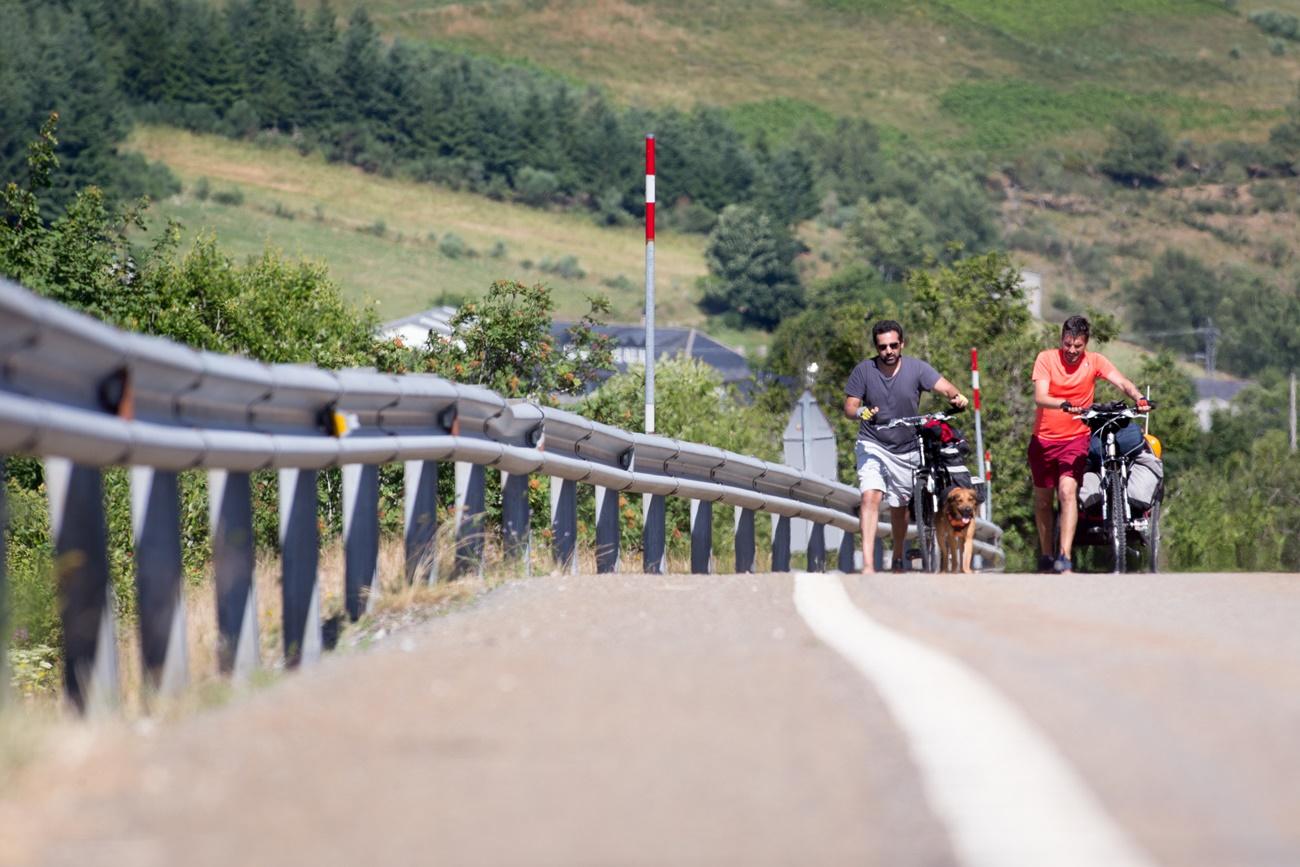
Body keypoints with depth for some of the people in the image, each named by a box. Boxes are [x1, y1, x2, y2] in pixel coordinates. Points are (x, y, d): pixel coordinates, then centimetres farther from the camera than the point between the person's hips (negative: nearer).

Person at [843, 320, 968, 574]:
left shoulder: (916, 368, -8)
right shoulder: (863, 371, -7)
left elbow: (943, 386, -19)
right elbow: (849, 406, -7)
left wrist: (956, 396, -42)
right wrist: (860, 412, -31)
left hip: (907, 450, 2)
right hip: (873, 446, -2)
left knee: (899, 505, 13)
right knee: (871, 496, -22)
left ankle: (898, 560, 34)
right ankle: (867, 563, -28)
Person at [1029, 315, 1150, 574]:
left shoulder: (1094, 361, -5)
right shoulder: (1046, 358, -8)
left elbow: (1121, 382, -16)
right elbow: (1040, 397, -20)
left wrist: (1139, 397, -38)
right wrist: (1065, 404, -39)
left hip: (1075, 438, -1)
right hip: (1043, 438, 1)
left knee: (1067, 491, -20)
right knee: (1042, 499, 12)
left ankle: (1065, 558, -24)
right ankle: (1046, 556, 29)